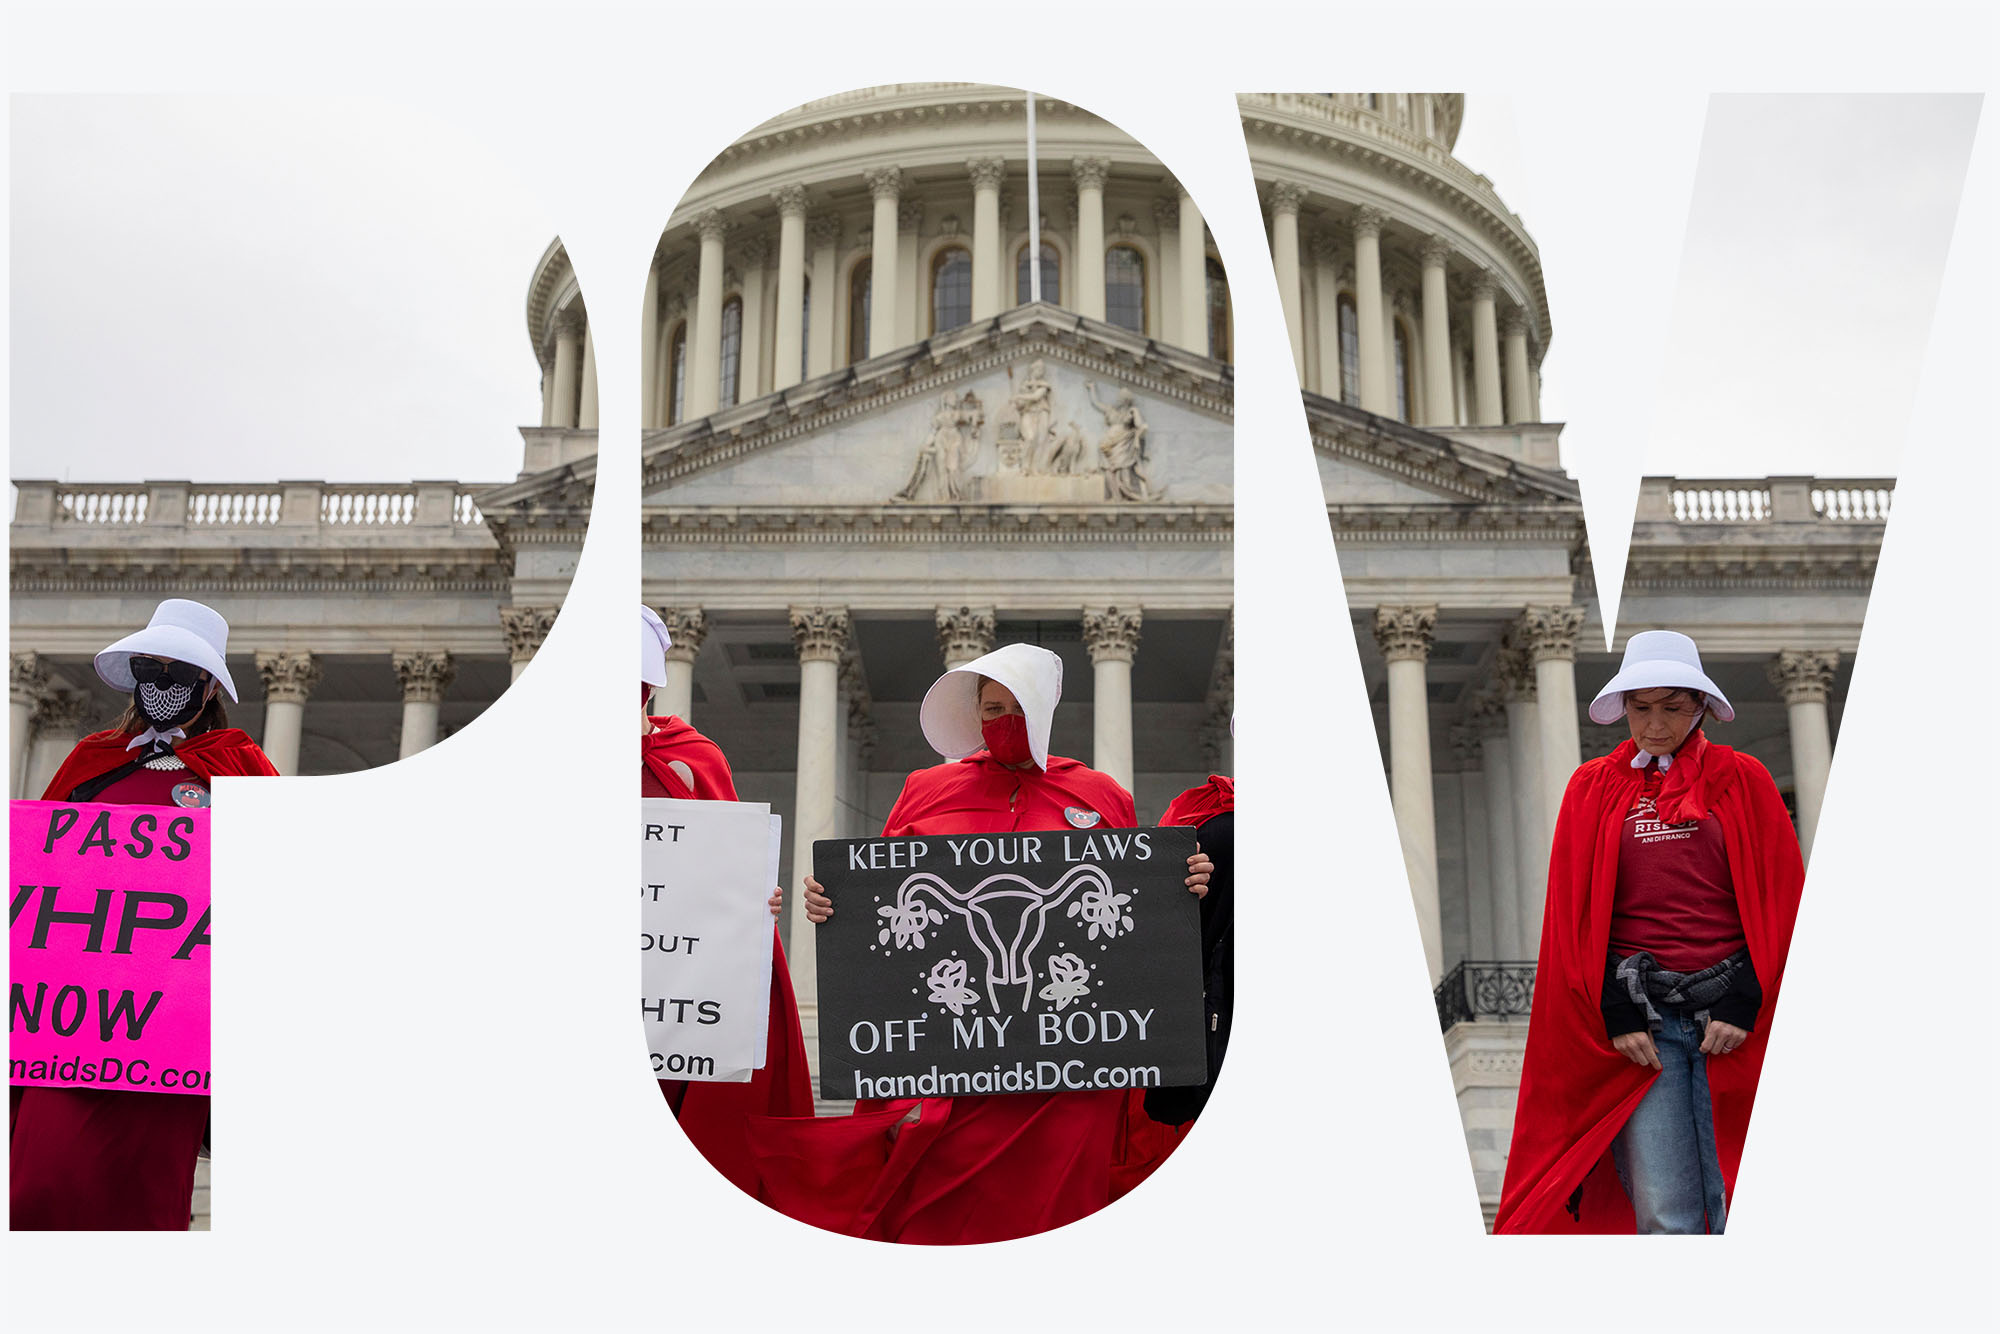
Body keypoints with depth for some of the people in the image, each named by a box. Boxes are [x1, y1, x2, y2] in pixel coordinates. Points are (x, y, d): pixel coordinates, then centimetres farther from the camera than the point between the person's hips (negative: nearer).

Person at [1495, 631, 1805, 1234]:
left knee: (1733, 1204, -1)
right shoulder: (1593, 788, 11)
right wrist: (1615, 1015, -2)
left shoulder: (1742, 780, 8)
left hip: (1734, 1019, 0)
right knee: (1663, 1210, -7)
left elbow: (1781, 899, 4)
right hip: (1639, 1023, 1)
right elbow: (1574, 913, 8)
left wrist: (1743, 1006, -6)